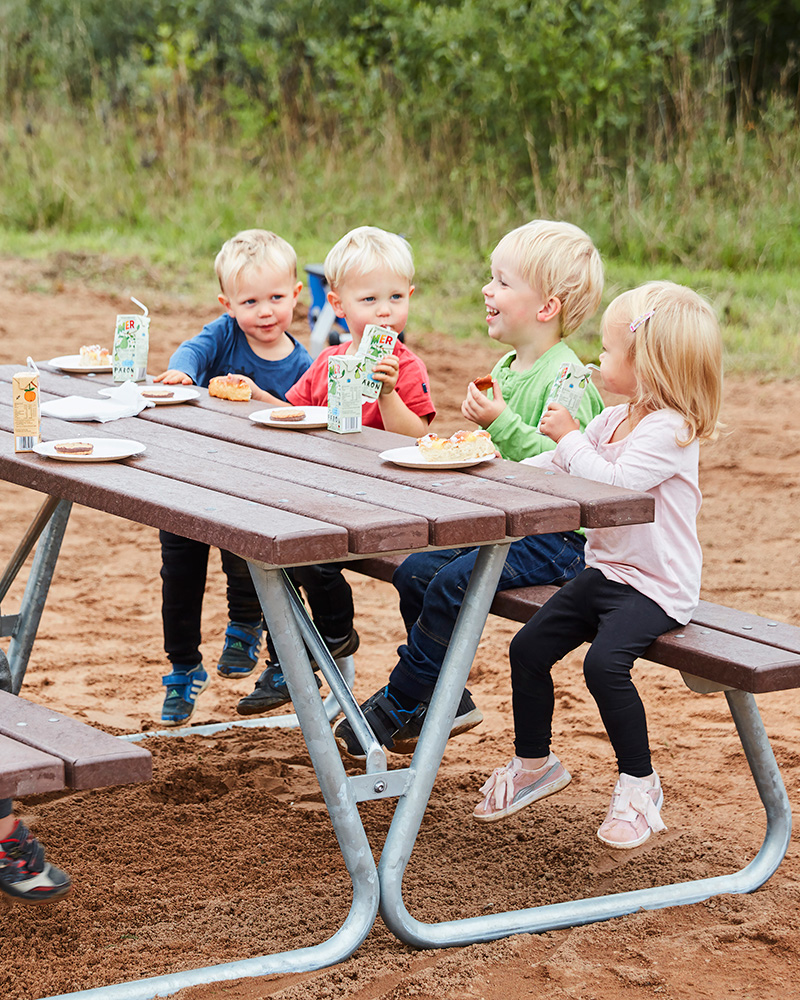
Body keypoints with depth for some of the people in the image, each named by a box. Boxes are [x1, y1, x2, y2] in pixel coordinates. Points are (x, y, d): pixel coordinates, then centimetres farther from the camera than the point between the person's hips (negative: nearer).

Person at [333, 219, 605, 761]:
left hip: (554, 536, -10)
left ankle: (397, 705, -7)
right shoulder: (506, 369, 12)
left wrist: (502, 424, -29)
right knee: (415, 572, 2)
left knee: (451, 586, -22)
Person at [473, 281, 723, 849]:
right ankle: (535, 763, 25)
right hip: (605, 570, 9)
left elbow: (614, 482, -31)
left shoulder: (670, 429, -19)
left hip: (655, 588, -9)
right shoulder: (613, 420, 9)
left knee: (605, 662, -29)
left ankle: (639, 782, -11)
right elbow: (558, 469, 20)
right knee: (529, 648, 6)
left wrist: (569, 437, -20)